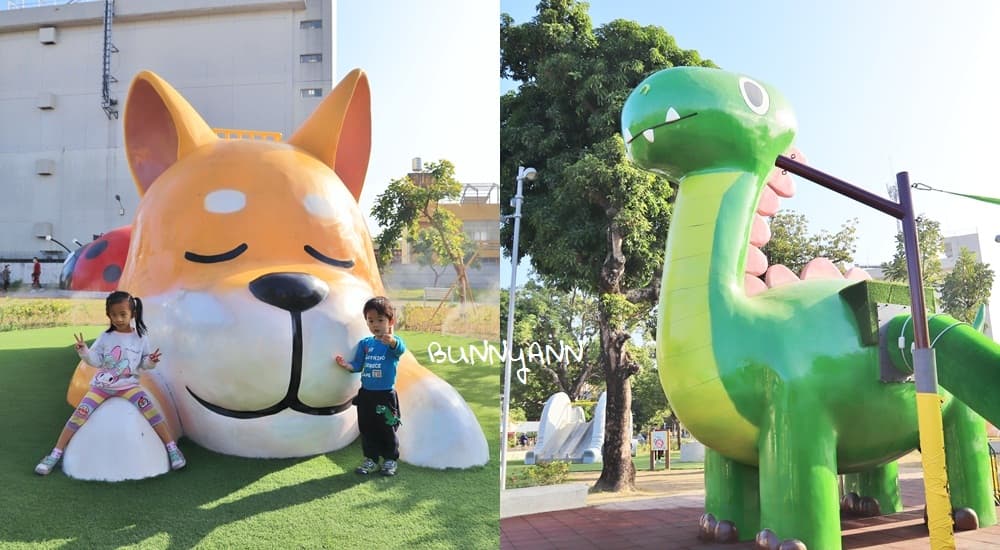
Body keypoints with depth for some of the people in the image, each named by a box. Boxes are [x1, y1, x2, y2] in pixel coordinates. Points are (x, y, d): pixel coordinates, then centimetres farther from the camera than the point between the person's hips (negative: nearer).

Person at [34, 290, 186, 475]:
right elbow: (95, 361, -1)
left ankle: (172, 448, -20)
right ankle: (55, 455, 0)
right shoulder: (105, 337, -1)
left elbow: (143, 364, 5)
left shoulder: (140, 338, -2)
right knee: (79, 414, -13)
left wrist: (151, 362, -16)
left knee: (149, 407, -24)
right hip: (102, 384, 2)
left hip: (129, 385, -2)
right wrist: (84, 351, -19)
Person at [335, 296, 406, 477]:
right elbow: (357, 365, 7)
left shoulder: (394, 342, -11)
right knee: (367, 429, 12)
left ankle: (390, 460, 22)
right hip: (366, 394, 5)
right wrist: (346, 365, -16)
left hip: (386, 395, -5)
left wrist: (392, 341, -59)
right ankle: (371, 459, 25)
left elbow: (400, 349, -36)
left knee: (387, 430, 6)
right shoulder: (365, 343, 4)